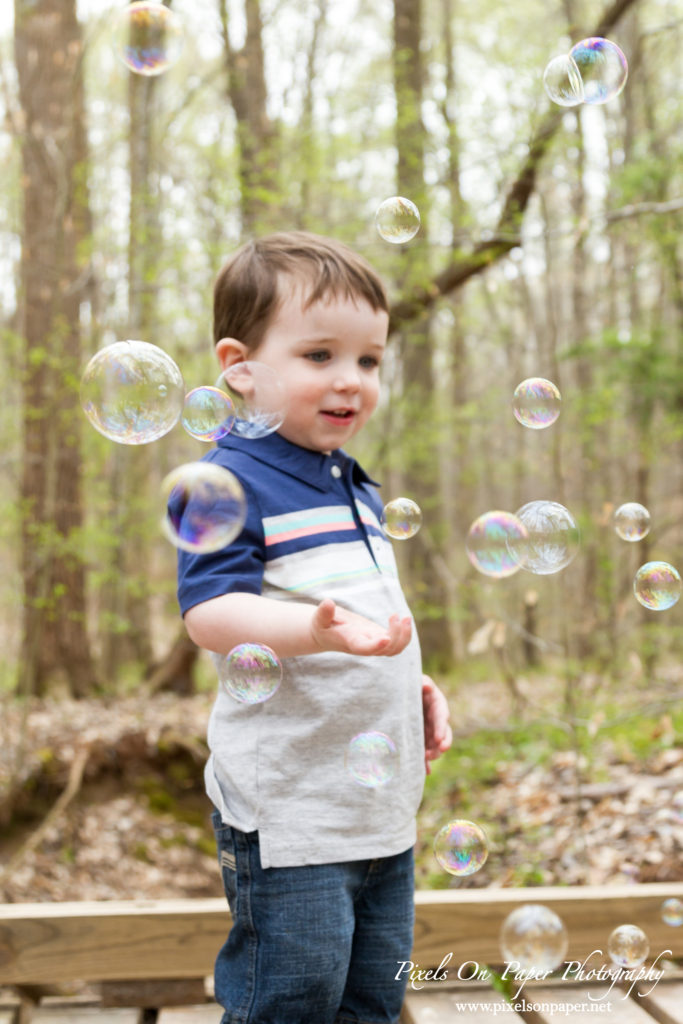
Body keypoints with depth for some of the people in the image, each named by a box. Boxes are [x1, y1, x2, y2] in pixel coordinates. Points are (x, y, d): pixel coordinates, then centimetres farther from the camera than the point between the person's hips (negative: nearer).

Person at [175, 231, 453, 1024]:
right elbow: (209, 613, -24)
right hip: (289, 814, -8)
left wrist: (411, 683, 13)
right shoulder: (231, 482, -13)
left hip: (385, 808, 8)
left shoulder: (358, 491, 15)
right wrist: (320, 628, -39)